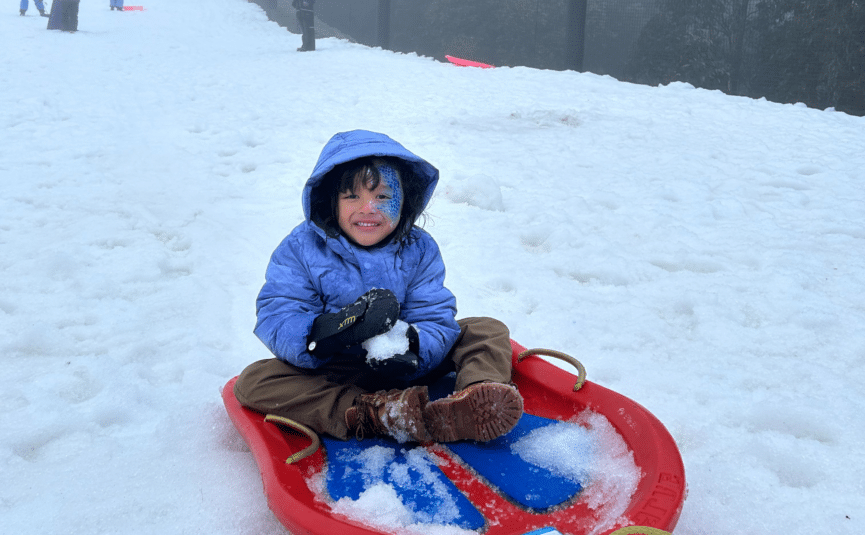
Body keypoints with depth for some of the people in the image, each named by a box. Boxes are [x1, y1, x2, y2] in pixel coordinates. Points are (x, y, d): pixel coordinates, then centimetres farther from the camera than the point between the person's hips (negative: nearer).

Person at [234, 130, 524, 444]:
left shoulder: (420, 250, -3)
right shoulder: (301, 250, -8)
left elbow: (436, 321, -11)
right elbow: (275, 322, -18)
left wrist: (407, 343, -36)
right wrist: (330, 330, -40)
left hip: (405, 372, 2)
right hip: (333, 375, -1)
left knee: (489, 330, -9)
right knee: (253, 382, -25)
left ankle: (469, 406, -43)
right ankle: (377, 414, -38)